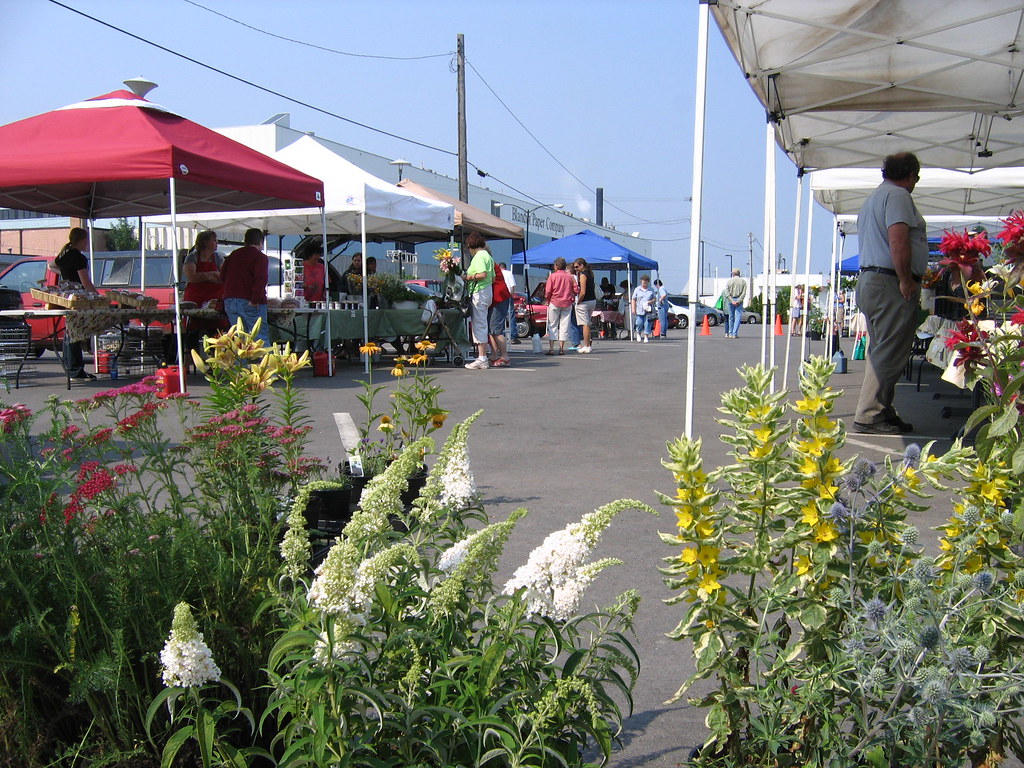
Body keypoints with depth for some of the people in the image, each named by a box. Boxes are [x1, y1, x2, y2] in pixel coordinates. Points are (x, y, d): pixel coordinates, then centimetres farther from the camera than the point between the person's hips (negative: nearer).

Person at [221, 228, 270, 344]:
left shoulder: (233, 255, 17)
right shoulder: (260, 257, -4)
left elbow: (222, 276, 23)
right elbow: (260, 279, -18)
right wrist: (255, 299, -19)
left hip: (229, 301, 6)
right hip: (250, 303, -6)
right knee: (261, 337, -4)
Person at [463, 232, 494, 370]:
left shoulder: (479, 257, -12)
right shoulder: (487, 255, 18)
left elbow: (483, 274, -25)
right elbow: (493, 278, 19)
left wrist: (470, 277, -11)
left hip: (479, 291, -10)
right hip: (488, 290, 10)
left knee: (479, 325, -8)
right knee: (481, 324, 14)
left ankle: (482, 360, -8)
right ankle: (483, 358, 17)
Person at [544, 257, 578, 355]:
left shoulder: (552, 276, -5)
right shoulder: (570, 276, 3)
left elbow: (548, 291, -8)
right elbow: (575, 290, 2)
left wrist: (546, 300, 8)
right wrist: (572, 298, 19)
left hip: (554, 303, -2)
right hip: (567, 303, 2)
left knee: (552, 325, 3)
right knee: (564, 325, 7)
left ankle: (551, 348, -2)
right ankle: (561, 348, 6)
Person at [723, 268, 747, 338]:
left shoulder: (729, 281, 6)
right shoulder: (743, 281, 5)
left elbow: (727, 292, -4)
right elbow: (744, 293, -6)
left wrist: (732, 301, -9)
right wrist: (739, 301, -12)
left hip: (730, 300, 1)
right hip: (739, 300, -1)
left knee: (731, 317, 10)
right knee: (738, 317, -2)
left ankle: (730, 333, 14)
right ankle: (735, 334, -12)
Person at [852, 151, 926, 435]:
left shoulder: (873, 197, 23)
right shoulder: (898, 195, -8)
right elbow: (898, 240, -20)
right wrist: (906, 281, -19)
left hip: (869, 280, 11)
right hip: (890, 282, -11)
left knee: (881, 351, 13)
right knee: (889, 355, -9)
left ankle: (881, 412, 16)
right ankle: (869, 416, -8)